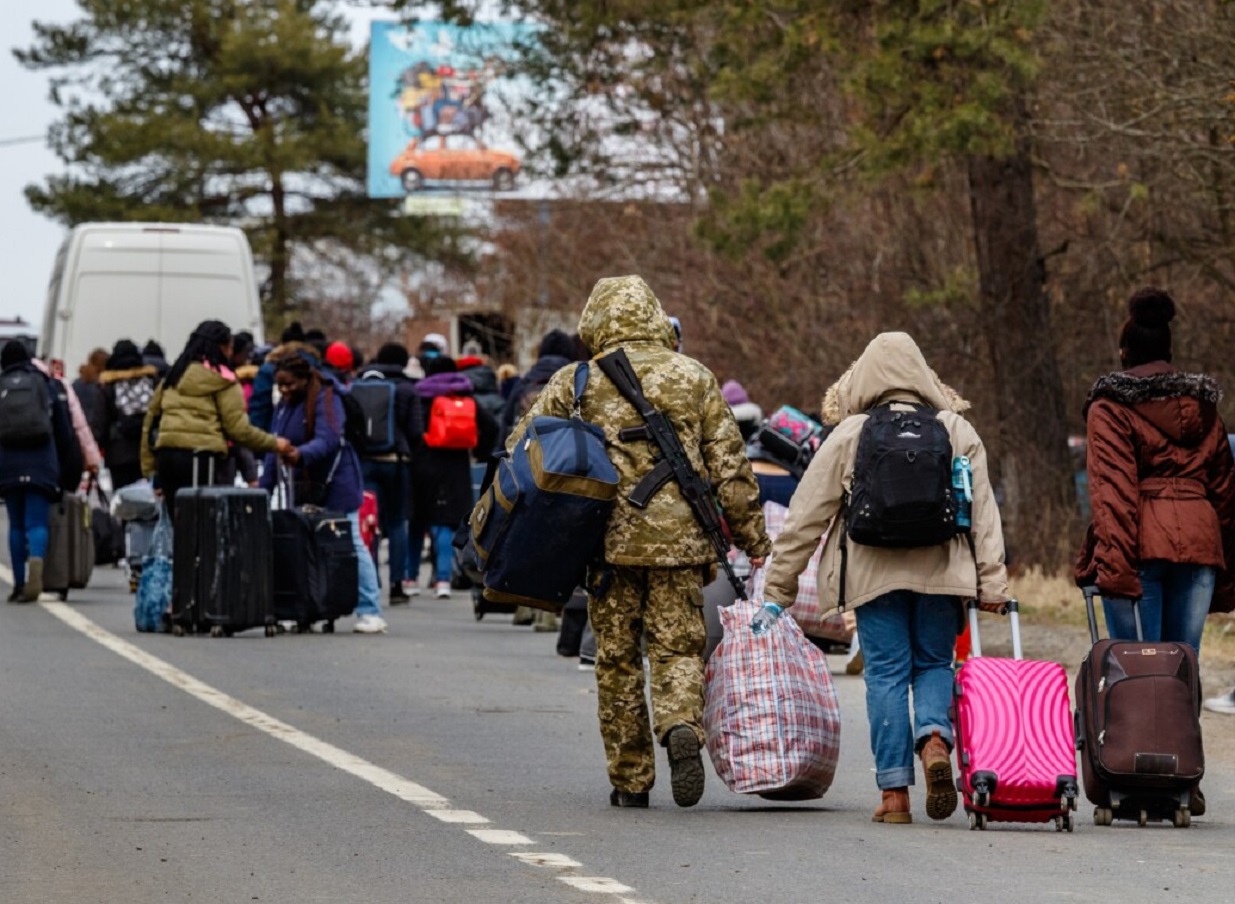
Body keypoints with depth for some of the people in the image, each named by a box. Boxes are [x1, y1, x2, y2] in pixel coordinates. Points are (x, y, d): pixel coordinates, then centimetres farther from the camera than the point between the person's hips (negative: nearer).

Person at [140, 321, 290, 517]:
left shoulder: (174, 376, 18)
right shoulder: (223, 381, 0)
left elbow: (151, 420, 18)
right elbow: (237, 428, -4)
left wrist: (149, 467, 19)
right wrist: (274, 443, 8)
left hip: (166, 455, 6)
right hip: (202, 457, -6)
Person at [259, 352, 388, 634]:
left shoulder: (326, 400, -14)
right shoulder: (283, 406, 11)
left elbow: (328, 440, -28)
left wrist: (301, 454, -46)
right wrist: (264, 487, 6)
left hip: (335, 482, -8)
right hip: (304, 484, 8)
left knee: (351, 544, -7)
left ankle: (370, 613, -6)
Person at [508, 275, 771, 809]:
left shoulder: (576, 382, 3)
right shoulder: (695, 378, 6)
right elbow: (730, 467, 5)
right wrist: (753, 539, 10)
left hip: (609, 539, 0)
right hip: (680, 539, 0)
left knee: (617, 659, 9)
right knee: (678, 648, 4)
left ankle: (630, 780, 12)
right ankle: (682, 728, -26)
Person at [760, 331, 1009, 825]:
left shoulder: (848, 436, 3)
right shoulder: (957, 431, 7)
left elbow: (806, 517, 4)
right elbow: (984, 512, 4)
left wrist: (777, 589, 10)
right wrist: (993, 583, 5)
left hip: (874, 575, -1)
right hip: (941, 572, 1)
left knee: (886, 672, 3)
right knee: (934, 664, 14)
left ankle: (895, 791, 0)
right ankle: (935, 740, -16)